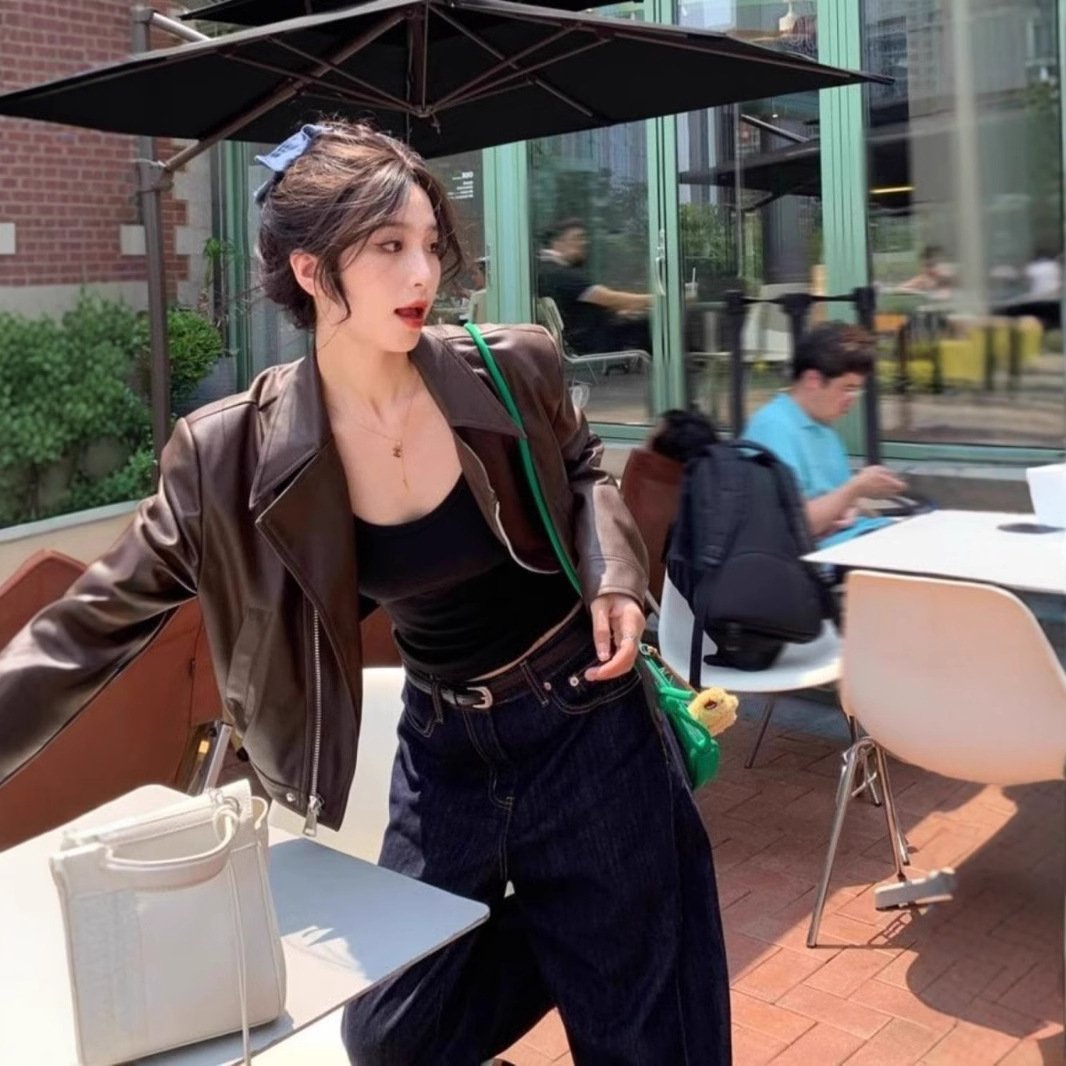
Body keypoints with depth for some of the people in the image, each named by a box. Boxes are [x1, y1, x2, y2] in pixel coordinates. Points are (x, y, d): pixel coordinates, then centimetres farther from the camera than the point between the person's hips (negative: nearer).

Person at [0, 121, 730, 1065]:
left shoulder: (514, 370, -15)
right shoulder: (233, 454, -16)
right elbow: (100, 618, -9)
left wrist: (615, 577, -12)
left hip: (587, 723, -1)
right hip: (444, 750, 2)